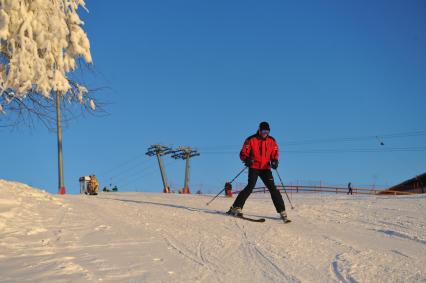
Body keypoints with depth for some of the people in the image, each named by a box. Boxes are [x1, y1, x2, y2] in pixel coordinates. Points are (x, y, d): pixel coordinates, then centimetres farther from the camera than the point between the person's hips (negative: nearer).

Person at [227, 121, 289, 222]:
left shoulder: (272, 141, 6)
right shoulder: (251, 140, -4)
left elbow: (275, 154, 15)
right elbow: (243, 154, -4)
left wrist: (274, 161, -7)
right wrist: (247, 159, -26)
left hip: (266, 168, 3)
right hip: (254, 168, -3)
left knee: (273, 188, -5)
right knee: (250, 186, -19)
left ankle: (282, 211, -1)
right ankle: (236, 207, -15)